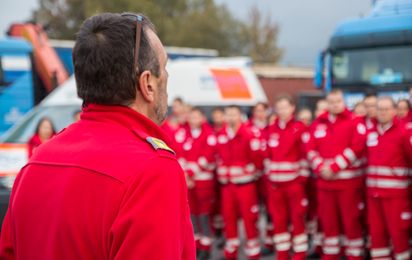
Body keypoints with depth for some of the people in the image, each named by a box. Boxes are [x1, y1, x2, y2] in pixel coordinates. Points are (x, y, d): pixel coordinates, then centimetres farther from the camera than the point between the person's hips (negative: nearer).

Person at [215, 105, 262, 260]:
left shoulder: (248, 135, -10)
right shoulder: (221, 136, 7)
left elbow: (256, 156, -8)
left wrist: (250, 172, 1)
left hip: (245, 183, -5)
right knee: (228, 217, 9)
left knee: (249, 217, -3)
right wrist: (223, 172, 11)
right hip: (226, 183, 5)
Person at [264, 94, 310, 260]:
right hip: (275, 182, 4)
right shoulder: (271, 130, 10)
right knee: (278, 219, 8)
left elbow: (305, 153, -6)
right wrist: (268, 174, 8)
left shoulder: (300, 128, -3)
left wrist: (303, 176, -10)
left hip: (294, 181, -4)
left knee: (297, 218, -1)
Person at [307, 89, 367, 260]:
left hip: (349, 181, -4)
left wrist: (334, 167, -15)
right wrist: (320, 168, -11)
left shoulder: (355, 122, -2)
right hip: (325, 181, 4)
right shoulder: (318, 124, 10)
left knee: (351, 221, -1)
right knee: (328, 221, 10)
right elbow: (311, 149, 6)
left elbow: (357, 148, -13)